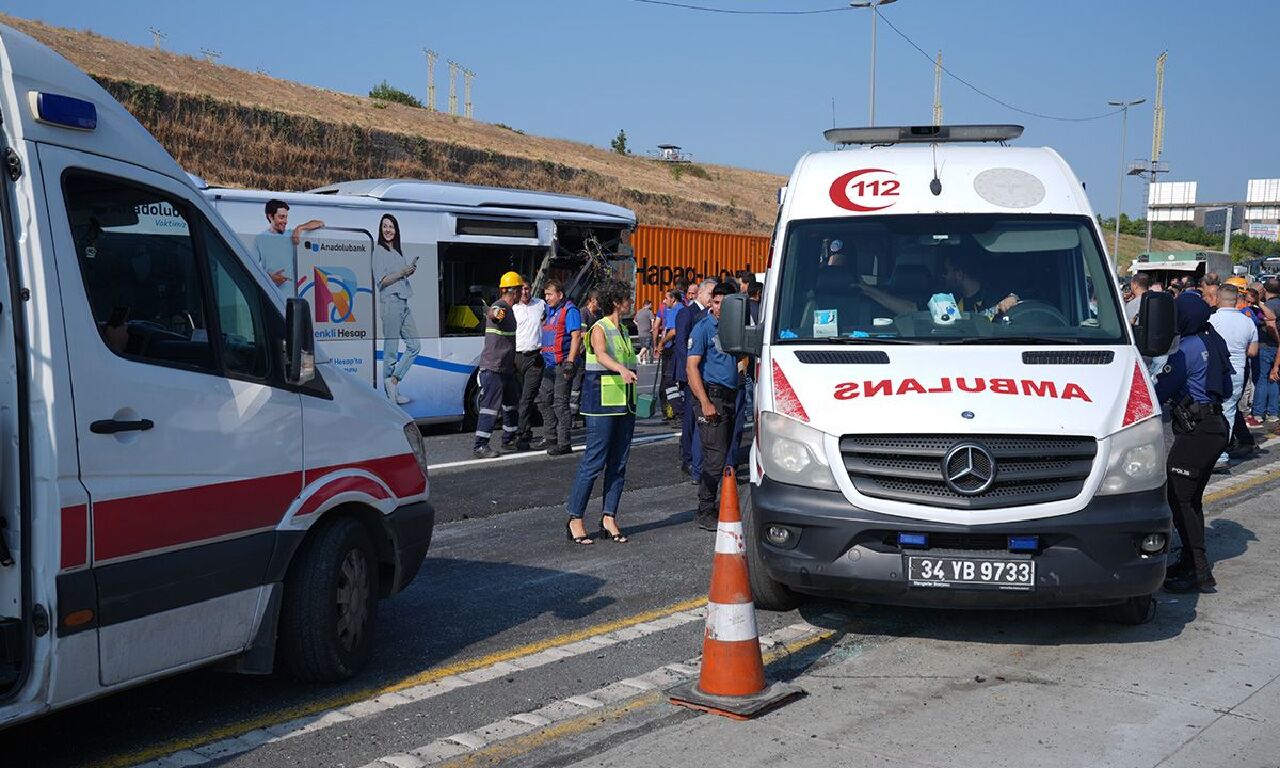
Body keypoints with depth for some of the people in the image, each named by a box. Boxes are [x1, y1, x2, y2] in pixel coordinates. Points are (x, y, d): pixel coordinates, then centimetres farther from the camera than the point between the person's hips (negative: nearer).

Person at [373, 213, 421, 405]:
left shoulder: (399, 251, 18)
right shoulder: (379, 251, -4)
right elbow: (381, 281, -10)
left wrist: (411, 271, 5)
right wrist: (402, 273, -15)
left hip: (404, 302, 8)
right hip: (390, 302, -8)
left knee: (415, 346, 7)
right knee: (391, 350, -4)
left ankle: (393, 380, 10)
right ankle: (391, 393, 2)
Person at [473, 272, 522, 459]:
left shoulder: (509, 310, 16)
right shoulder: (499, 307, -15)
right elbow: (492, 314, -43)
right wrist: (495, 314, -67)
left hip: (506, 367, 10)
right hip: (493, 367, -10)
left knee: (511, 402, 20)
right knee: (491, 405, -11)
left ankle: (509, 437, 35)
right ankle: (481, 446, -10)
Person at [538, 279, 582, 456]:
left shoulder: (570, 311, -9)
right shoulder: (549, 310, 17)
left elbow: (576, 337, -16)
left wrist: (570, 362, -21)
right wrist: (541, 354, 20)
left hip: (563, 364, -9)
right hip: (549, 363, 9)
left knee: (560, 403, -9)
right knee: (546, 401, 12)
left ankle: (564, 443, -6)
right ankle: (550, 438, 22)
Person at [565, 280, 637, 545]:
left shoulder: (623, 331, 17)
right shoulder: (599, 328, -8)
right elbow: (601, 355, -28)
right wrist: (621, 369, -47)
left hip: (625, 404, 8)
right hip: (602, 404, -8)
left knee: (618, 463, 6)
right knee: (594, 462, -9)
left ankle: (609, 518, 11)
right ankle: (575, 520, -3)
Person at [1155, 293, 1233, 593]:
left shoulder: (1187, 350, -17)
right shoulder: (1214, 342, 12)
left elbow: (1161, 392, -13)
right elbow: (1226, 389, 20)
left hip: (1195, 432, -10)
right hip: (1216, 425, 10)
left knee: (1179, 499, -8)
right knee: (1191, 499, 17)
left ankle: (1199, 574, -9)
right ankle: (1190, 562, 26)